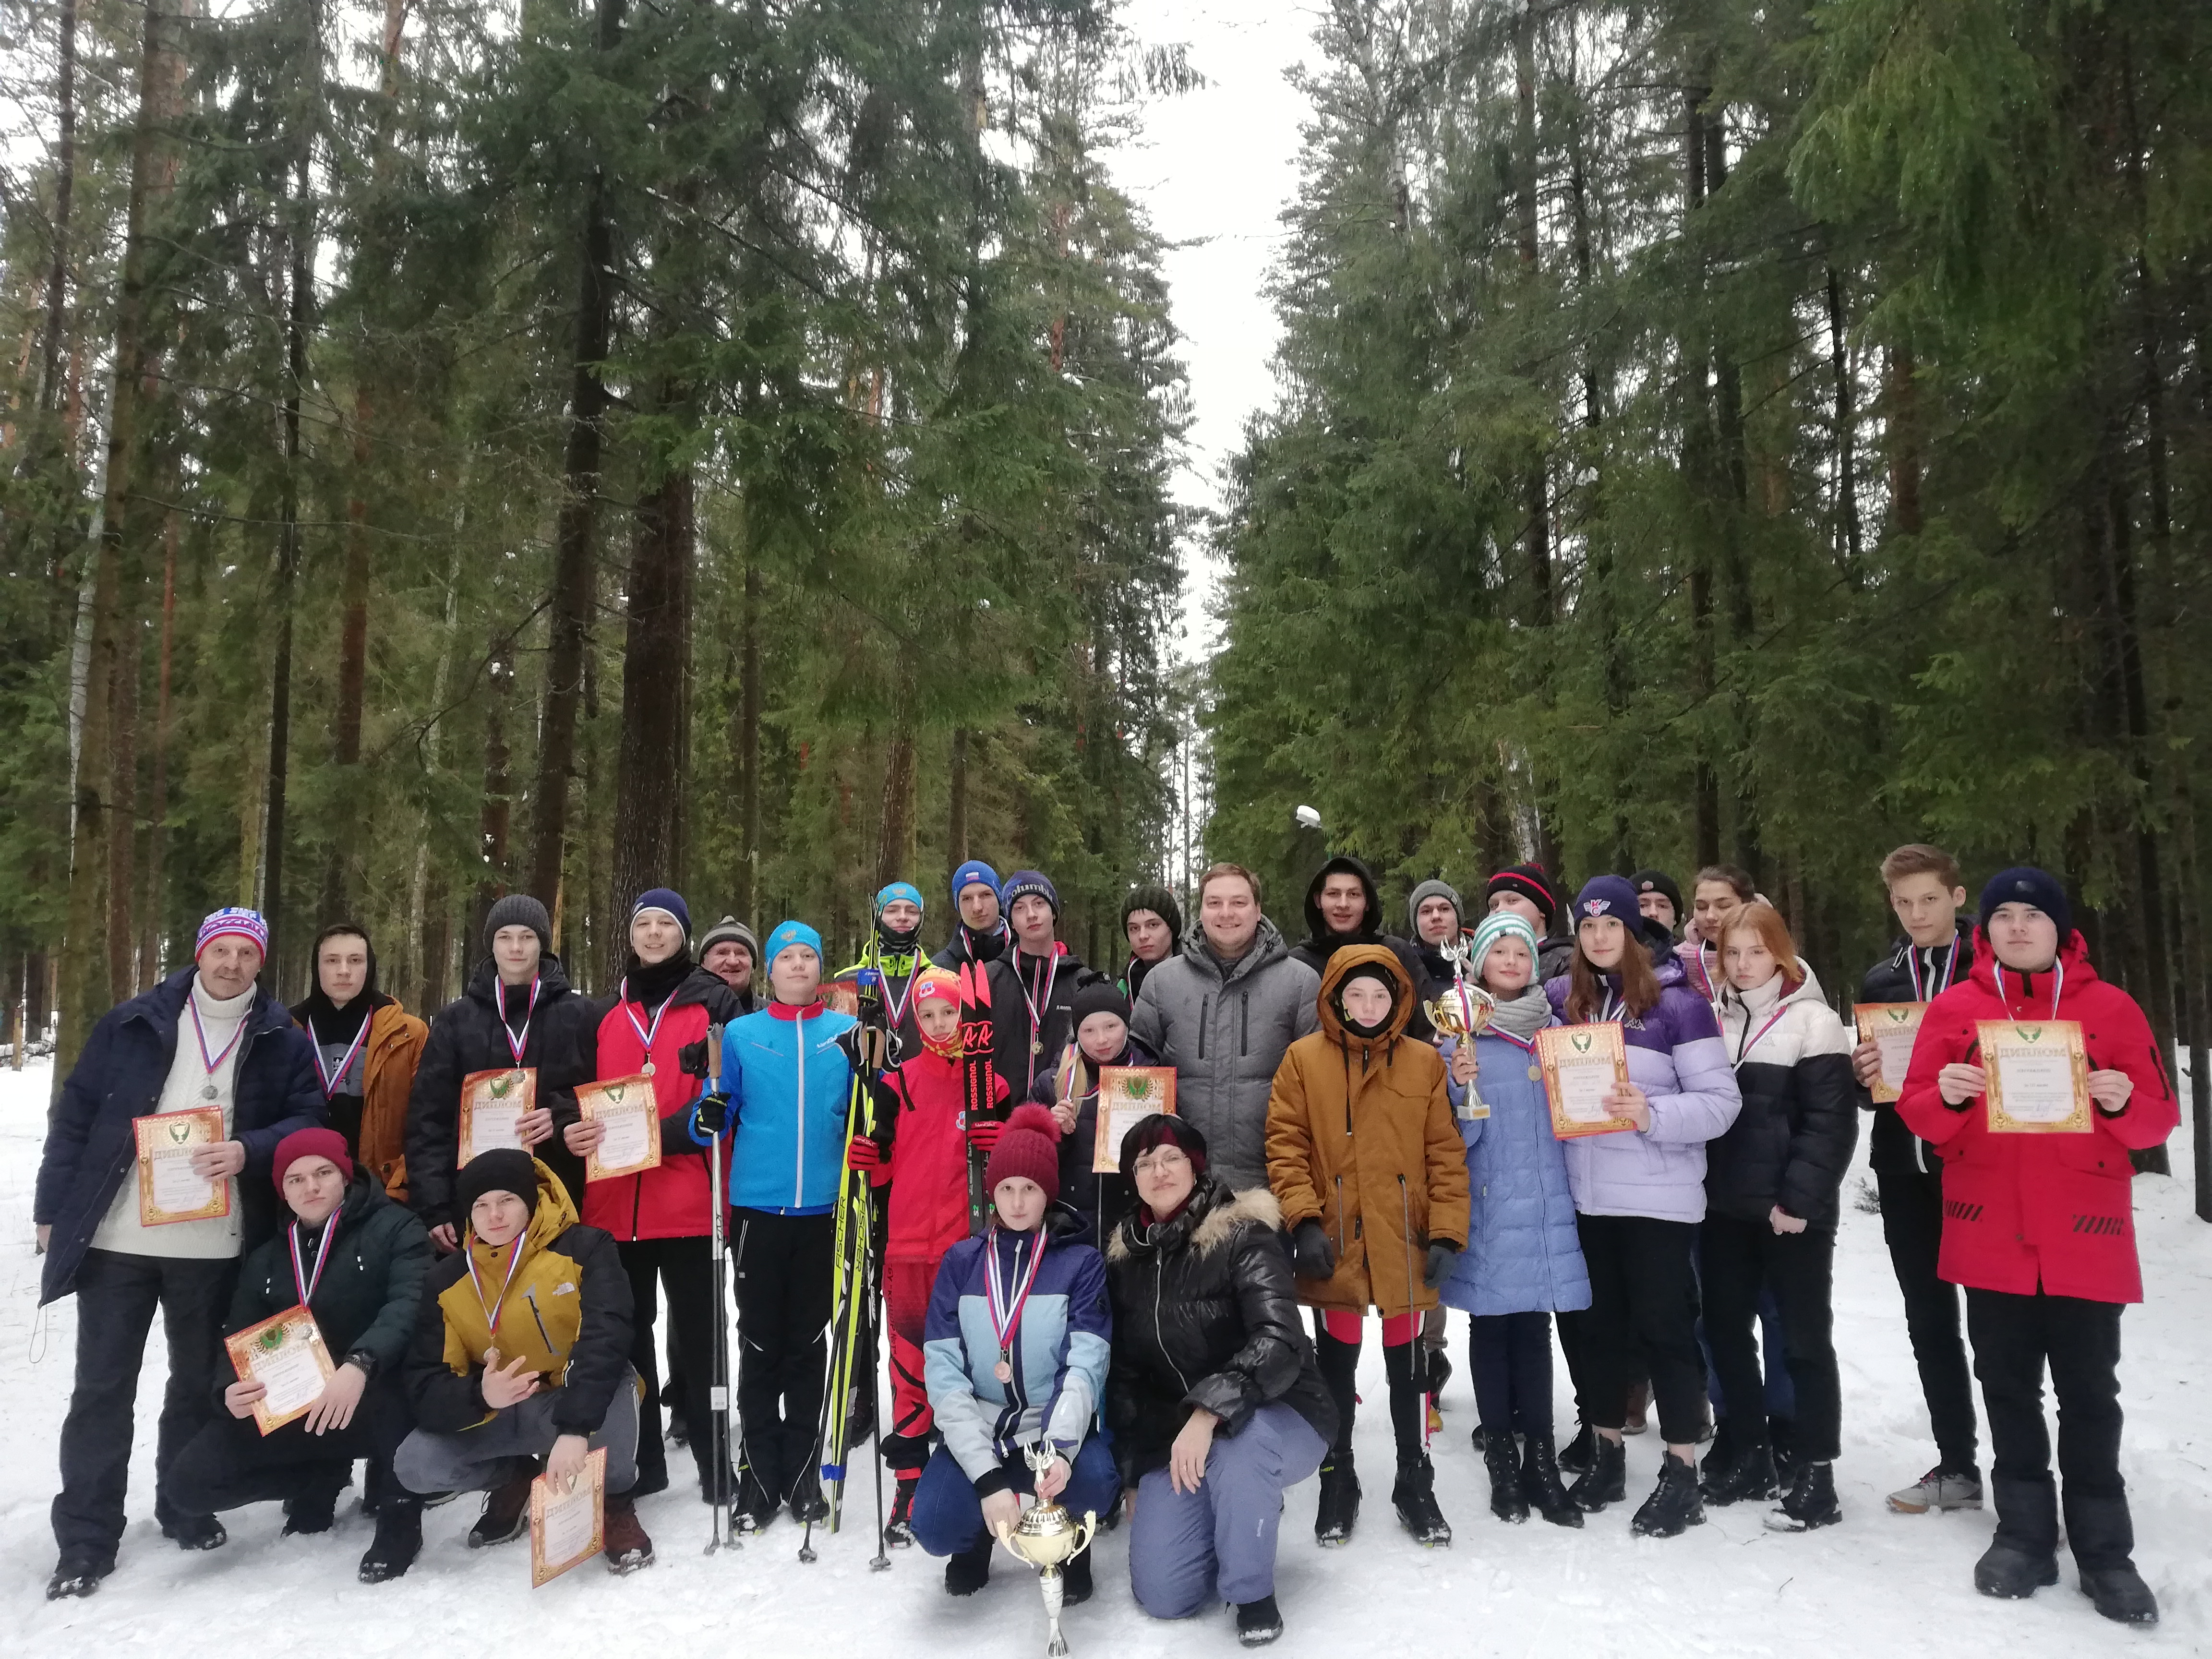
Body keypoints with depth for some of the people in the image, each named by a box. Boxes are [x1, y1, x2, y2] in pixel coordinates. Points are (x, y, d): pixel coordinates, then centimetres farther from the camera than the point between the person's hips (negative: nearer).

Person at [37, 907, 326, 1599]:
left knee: (199, 1381, 14)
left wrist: (249, 1152, -19)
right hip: (115, 1236, 0)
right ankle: (86, 1540, 15)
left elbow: (310, 1118, -1)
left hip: (216, 1243, 1)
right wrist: (52, 1207, 1)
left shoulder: (284, 1041, 3)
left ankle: (186, 1508, 31)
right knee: (102, 1387, 4)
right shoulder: (133, 1023, 2)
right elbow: (75, 1116, 4)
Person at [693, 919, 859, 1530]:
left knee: (809, 1342, 8)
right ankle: (760, 1473, 14)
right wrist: (710, 1103, -15)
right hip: (758, 1205, 0)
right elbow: (713, 1124, 7)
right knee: (760, 1342, 4)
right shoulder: (740, 1034, 5)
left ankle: (801, 1471, 19)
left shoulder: (847, 1033, 6)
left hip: (821, 1208, 0)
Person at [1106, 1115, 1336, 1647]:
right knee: (1161, 1595, -7)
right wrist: (1134, 1475, 10)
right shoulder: (1126, 1259, 2)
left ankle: (1254, 1593, -14)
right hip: (1173, 1431, 5)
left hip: (1276, 1419, -5)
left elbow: (1281, 1341, -29)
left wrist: (1209, 1412, -40)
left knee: (1234, 1445, -40)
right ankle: (1250, 1515, 22)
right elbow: (1125, 1373, 10)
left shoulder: (1243, 1236, -16)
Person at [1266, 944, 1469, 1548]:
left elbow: (1446, 1153, 2)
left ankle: (1416, 1483, 30)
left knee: (1407, 1366, 13)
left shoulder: (1425, 1063, 3)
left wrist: (1446, 1233, -4)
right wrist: (1303, 1221, -13)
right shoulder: (1304, 1059, -1)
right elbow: (1285, 1145, -4)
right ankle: (1337, 1484, 29)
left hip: (1404, 1247, 1)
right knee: (1336, 1365, 12)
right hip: (1334, 1245, -1)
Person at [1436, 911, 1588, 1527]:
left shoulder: (1554, 1030, 10)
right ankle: (1502, 1464, 16)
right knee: (1491, 1325, 5)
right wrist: (1463, 1089, -22)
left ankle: (1541, 1461, 14)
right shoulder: (1460, 1036, -1)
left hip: (1545, 1204, 3)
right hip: (1488, 1207, -2)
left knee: (1534, 1327, 6)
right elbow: (1458, 1135, -5)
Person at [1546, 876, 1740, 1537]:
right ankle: (1606, 1453, 28)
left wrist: (1651, 1115, -22)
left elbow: (1721, 1101, -9)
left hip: (1657, 1197, -4)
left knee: (1664, 1324, 2)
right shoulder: (1560, 1000, 7)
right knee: (1598, 1323, 13)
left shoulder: (1677, 1002, -6)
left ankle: (1681, 1473, 14)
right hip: (1584, 1195, 5)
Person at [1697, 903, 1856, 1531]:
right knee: (1725, 1328, 11)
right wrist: (1701, 1189, 5)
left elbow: (1831, 1123, -12)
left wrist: (1798, 1200, -19)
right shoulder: (1714, 1020, 11)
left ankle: (1814, 1474, 12)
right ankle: (1748, 1453, 26)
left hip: (1793, 1210, -6)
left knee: (1804, 1338, 4)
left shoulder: (1813, 1021, -6)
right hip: (1725, 1207, 6)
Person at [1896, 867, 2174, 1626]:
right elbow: (1919, 1115, 2)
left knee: (2089, 1393, 5)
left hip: (2086, 1235, -1)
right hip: (1991, 1234, 1)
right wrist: (1946, 1097, -19)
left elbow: (2159, 1118, 2)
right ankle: (2024, 1535, 22)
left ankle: (2104, 1551, 18)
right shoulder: (1953, 1008, 3)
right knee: (2008, 1388, 10)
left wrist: (2124, 1103, -19)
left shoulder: (2111, 1008, 1)